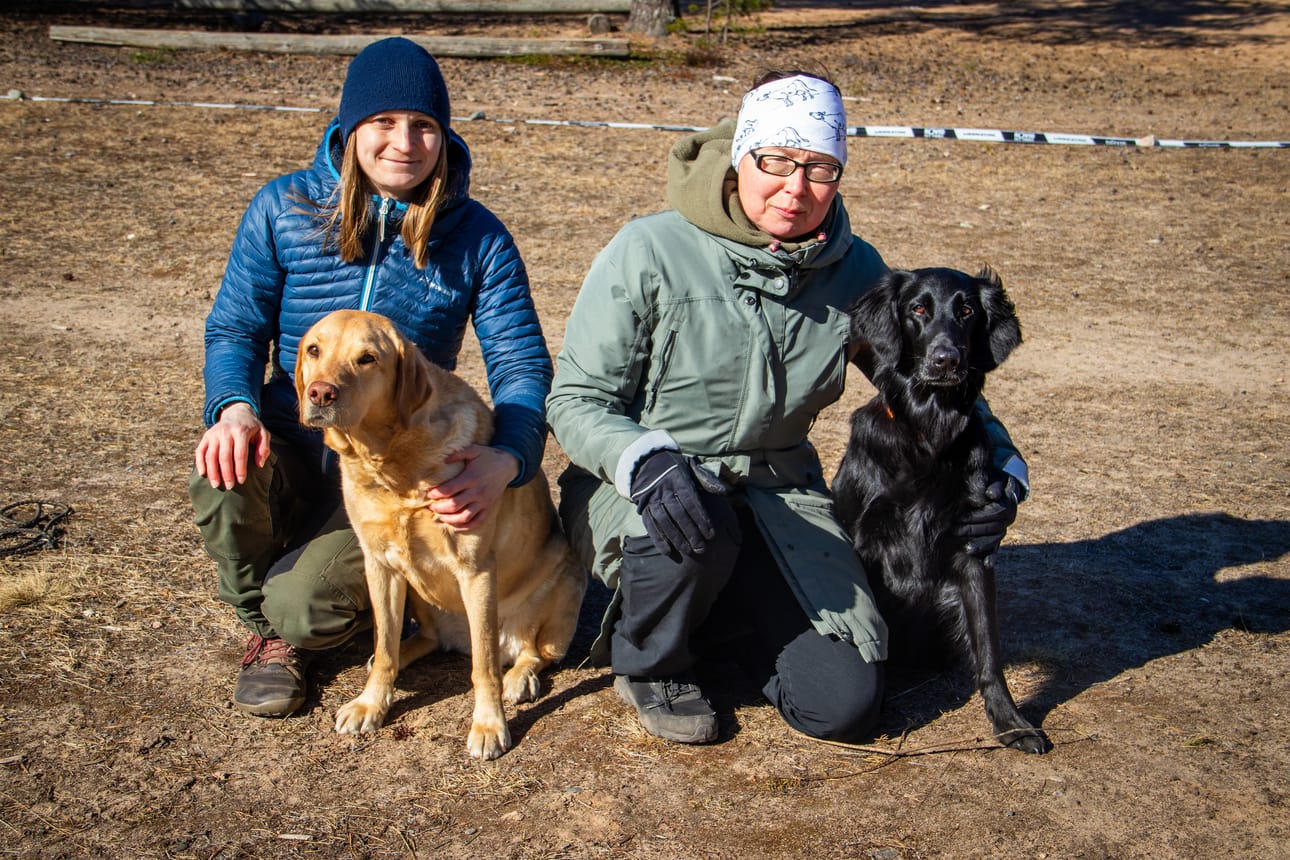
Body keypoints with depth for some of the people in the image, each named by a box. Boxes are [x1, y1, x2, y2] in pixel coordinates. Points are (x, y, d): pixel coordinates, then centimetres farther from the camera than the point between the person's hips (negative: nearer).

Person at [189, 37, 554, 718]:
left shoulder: (477, 238, -5)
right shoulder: (284, 208, -3)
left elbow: (522, 364, -7)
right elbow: (234, 327, -2)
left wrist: (507, 458, -29)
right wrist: (235, 406, -26)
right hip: (294, 450, 2)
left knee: (303, 610, -25)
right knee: (224, 475, -33)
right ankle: (262, 627, 2)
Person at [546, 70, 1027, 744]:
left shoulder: (855, 271, -3)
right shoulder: (649, 253, -15)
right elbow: (576, 398, -12)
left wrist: (1000, 468, -10)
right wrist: (644, 460, -34)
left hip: (777, 492, 3)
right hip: (638, 488, -3)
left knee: (844, 706, -11)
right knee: (697, 529, -40)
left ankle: (718, 621, 20)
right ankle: (647, 660, -4)